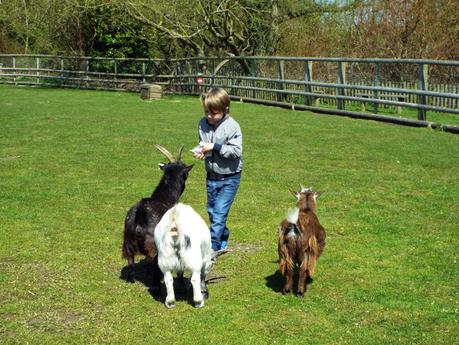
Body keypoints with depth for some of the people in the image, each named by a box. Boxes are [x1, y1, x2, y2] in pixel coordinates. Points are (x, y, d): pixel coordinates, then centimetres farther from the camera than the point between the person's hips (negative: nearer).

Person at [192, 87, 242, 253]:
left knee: (219, 213, -11)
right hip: (211, 176, 7)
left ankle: (212, 247, -8)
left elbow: (236, 151, -23)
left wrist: (214, 147, -26)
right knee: (212, 212, 17)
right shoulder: (203, 123, 0)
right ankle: (223, 239, 37)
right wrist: (199, 150, -10)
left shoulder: (232, 127, -18)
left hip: (229, 178, -6)